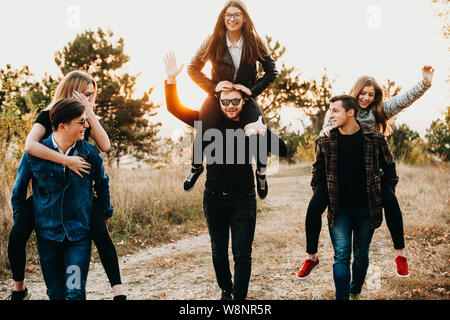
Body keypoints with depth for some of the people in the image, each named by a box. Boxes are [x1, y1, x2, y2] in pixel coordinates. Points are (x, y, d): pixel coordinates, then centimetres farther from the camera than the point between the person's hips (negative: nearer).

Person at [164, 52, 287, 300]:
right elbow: (175, 108, -3)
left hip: (243, 199, -2)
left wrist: (262, 132, -28)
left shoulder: (252, 126, -2)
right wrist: (171, 79, -17)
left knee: (242, 253, -3)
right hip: (214, 198, 2)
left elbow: (282, 151, -10)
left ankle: (239, 297, 5)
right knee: (218, 251, 15)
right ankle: (225, 290, 35)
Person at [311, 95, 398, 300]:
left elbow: (389, 169, 8)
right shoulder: (325, 142, -2)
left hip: (366, 208, 0)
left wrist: (386, 198, 7)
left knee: (362, 255, 12)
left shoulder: (375, 139, -5)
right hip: (339, 209, 0)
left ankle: (355, 292, 32)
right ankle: (342, 297, -1)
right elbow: (317, 173, 12)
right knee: (341, 255, -6)